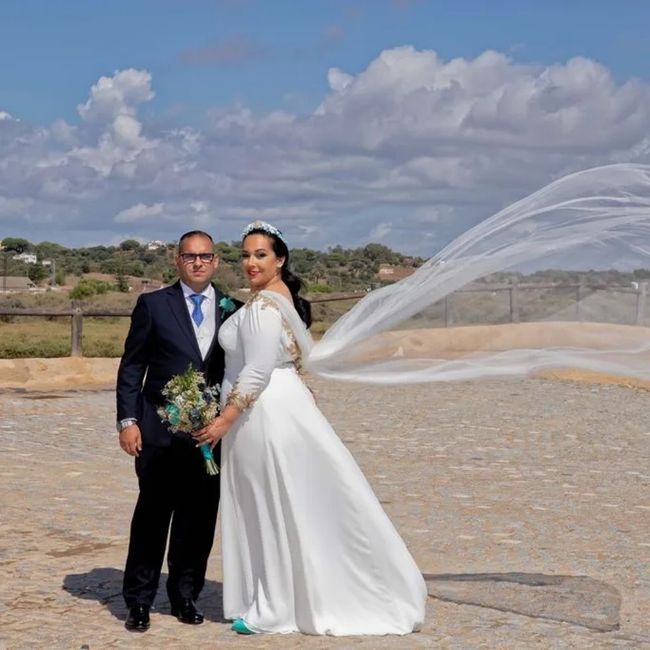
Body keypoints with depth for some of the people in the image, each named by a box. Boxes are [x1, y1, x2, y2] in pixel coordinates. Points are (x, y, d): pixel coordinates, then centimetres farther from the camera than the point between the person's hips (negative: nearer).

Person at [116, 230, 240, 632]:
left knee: (199, 517, 6)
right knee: (153, 515, 3)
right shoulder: (154, 305, 2)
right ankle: (140, 601, 13)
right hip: (161, 430, -2)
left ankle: (186, 596, 20)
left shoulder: (233, 310, 9)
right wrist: (127, 421, -6)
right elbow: (131, 368, 1)